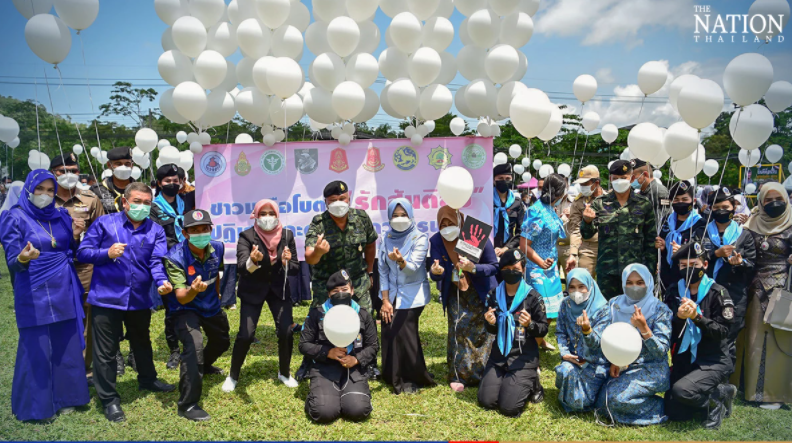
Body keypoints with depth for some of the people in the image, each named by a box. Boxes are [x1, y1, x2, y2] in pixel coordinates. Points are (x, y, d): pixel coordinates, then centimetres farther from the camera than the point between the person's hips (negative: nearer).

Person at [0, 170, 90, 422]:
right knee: (36, 349, 2)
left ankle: (63, 398, 23)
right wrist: (23, 259, -33)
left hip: (64, 292, 5)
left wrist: (75, 237, -7)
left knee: (66, 346, 9)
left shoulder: (61, 216, 9)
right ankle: (35, 406, 17)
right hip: (34, 296, -5)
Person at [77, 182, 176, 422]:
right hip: (106, 297, -3)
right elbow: (83, 252, -3)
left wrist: (162, 281, -28)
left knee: (142, 342, 23)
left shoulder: (156, 230, 3)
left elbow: (157, 261, -9)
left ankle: (147, 379, 45)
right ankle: (109, 398, 20)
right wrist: (107, 253, -22)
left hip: (140, 298, 3)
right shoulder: (105, 223, -4)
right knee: (106, 350, 5)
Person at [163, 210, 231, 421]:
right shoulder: (175, 258, -30)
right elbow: (181, 298, -34)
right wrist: (193, 290, -56)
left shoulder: (217, 248, -15)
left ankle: (204, 366, 60)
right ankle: (187, 404, -17)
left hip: (211, 306, 6)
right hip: (185, 309, -6)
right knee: (195, 346, -29)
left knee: (222, 342, 25)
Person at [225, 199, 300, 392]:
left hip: (279, 288, 2)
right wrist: (252, 261, -52)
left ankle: (284, 373, 16)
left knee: (286, 332, -9)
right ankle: (233, 376, 14)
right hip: (253, 289, -2)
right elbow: (241, 266, -30)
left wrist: (287, 262, -30)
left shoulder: (287, 235, -9)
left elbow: (295, 268, -8)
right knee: (246, 334, -10)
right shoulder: (247, 236, -16)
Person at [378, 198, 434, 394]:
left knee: (404, 334, -11)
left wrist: (400, 261, -42)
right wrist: (385, 300, -3)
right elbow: (383, 271, 2)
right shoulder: (386, 239, 2)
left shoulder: (420, 238, -10)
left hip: (413, 295, -4)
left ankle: (411, 380, 8)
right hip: (392, 294, 4)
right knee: (389, 334, -2)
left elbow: (413, 268, -20)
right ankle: (394, 377, 19)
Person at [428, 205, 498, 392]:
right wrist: (436, 272, -34)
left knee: (482, 331, 1)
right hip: (455, 293, 1)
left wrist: (473, 268, -34)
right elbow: (434, 275, -8)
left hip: (480, 293, -1)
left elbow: (494, 266, -15)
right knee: (458, 331, -5)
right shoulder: (436, 241, -11)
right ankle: (458, 376, 8)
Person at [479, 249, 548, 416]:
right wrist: (491, 323, -13)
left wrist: (530, 324, -26)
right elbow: (492, 330, 10)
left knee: (509, 407, -11)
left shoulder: (533, 296, -9)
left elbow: (544, 329, -6)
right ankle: (507, 381, 25)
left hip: (524, 355, -4)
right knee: (486, 401, -3)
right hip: (499, 353, 4)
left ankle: (532, 382, 17)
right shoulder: (494, 295, 2)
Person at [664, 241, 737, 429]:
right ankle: (720, 392, 22)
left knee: (681, 390, -32)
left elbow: (722, 331, -13)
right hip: (683, 360, 5)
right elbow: (667, 329, -2)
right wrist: (679, 318, -22)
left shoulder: (718, 293, -7)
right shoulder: (674, 292, 4)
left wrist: (697, 317, -27)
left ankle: (714, 402, 2)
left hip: (712, 361, -5)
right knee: (674, 414, 1)